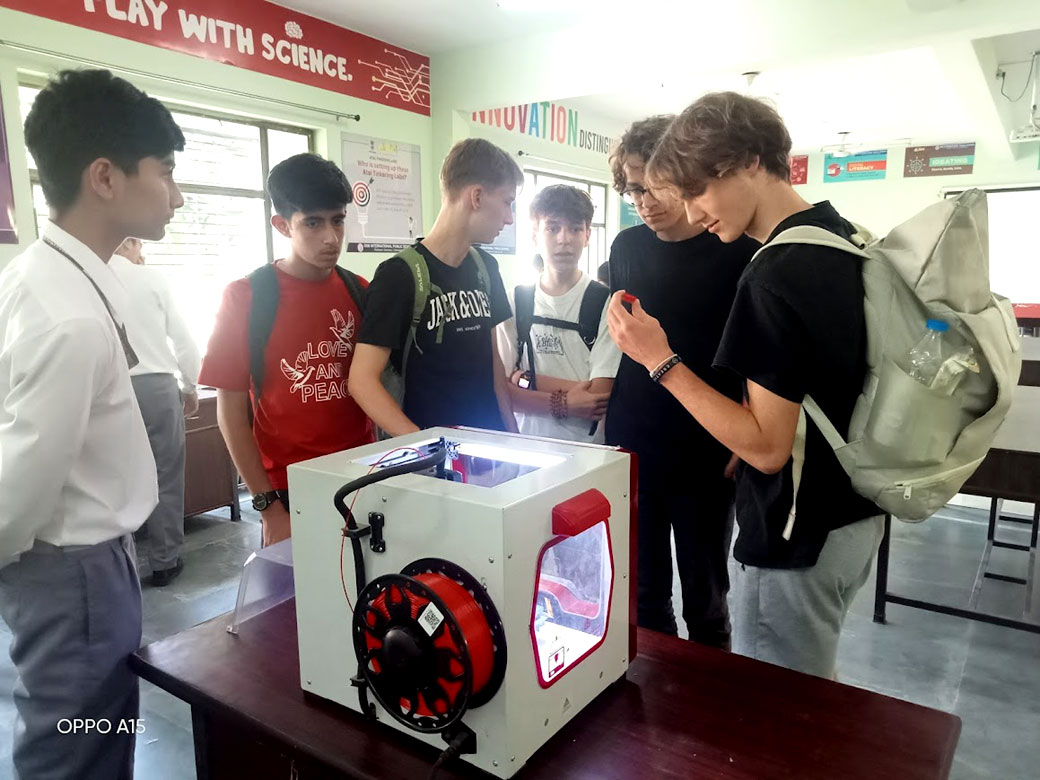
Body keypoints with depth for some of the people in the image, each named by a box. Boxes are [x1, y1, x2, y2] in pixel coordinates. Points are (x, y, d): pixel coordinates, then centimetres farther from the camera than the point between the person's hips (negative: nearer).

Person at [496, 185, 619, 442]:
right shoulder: (514, 302, 6)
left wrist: (524, 379, -4)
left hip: (588, 449, -1)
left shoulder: (606, 303, -3)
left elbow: (600, 397, -8)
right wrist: (564, 404, -12)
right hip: (527, 447, 2)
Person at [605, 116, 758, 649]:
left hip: (705, 457, -4)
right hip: (631, 449, 4)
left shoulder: (740, 252, -8)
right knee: (643, 590, 16)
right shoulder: (626, 247, 4)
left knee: (703, 596, 11)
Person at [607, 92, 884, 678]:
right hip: (856, 519, 9)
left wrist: (661, 361, -21)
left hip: (797, 541, -9)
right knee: (818, 694, 27)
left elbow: (767, 447, -24)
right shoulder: (849, 240, 5)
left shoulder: (775, 277, -24)